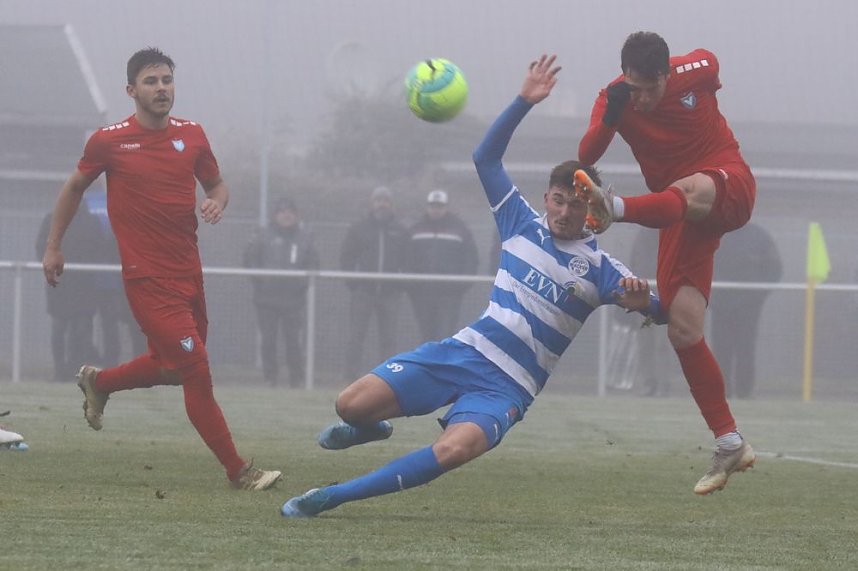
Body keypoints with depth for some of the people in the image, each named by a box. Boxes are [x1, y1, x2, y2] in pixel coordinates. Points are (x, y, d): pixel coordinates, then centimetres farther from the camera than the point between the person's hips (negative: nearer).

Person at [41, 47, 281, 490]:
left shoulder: (191, 135, 5)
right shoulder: (109, 141, -5)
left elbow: (216, 184, 18)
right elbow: (74, 187, 11)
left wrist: (216, 202, -6)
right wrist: (54, 246, 12)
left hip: (188, 272, 6)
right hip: (147, 278, -6)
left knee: (172, 366, 16)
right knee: (196, 370, -10)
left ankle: (98, 382, 44)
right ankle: (238, 471, -4)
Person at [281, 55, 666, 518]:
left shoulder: (598, 267, 0)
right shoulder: (523, 226, 9)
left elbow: (660, 312, -4)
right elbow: (486, 158, 8)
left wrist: (642, 300, -29)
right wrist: (524, 102, -4)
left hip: (507, 388, -3)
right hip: (465, 351, 3)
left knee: (454, 450, -35)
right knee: (351, 405, -11)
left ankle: (330, 497, -29)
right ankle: (371, 427, 30)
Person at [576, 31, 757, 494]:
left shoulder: (697, 69, -9)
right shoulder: (614, 99, -8)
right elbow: (586, 158, -22)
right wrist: (610, 116, -38)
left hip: (730, 187, -3)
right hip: (677, 212, 3)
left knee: (686, 192, -41)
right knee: (683, 330, -8)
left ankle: (616, 209, -72)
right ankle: (729, 445, 0)